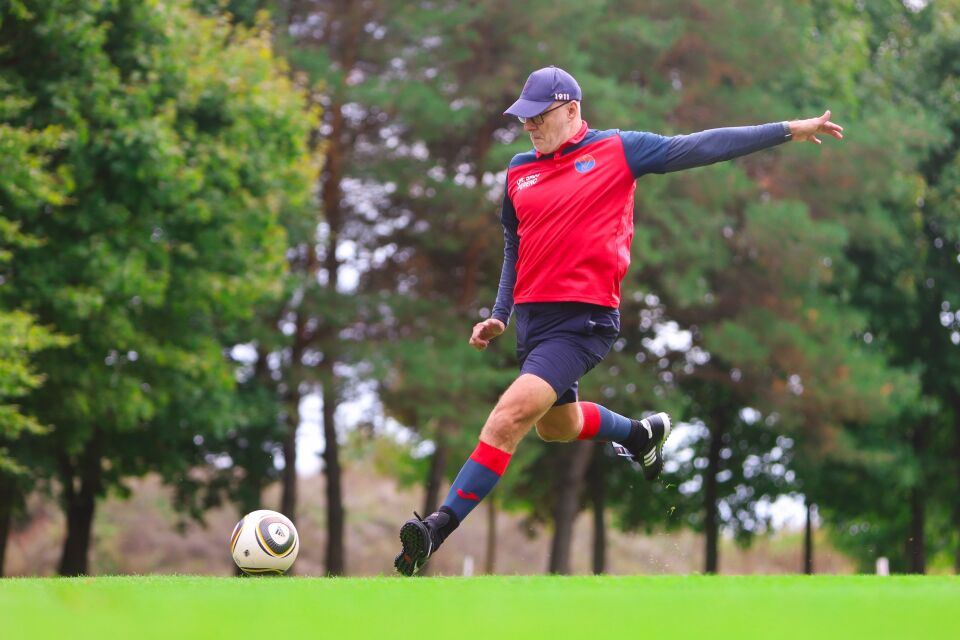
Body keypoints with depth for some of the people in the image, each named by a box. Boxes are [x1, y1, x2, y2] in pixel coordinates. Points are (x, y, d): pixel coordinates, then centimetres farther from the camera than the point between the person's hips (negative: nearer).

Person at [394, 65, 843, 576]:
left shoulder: (618, 150, -1)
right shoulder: (519, 171, 12)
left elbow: (699, 148, -1)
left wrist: (788, 130, -3)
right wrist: (500, 315, 16)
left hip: (586, 319, -7)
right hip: (533, 316, 7)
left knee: (511, 415, -21)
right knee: (555, 426, 23)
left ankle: (441, 526, -23)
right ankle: (641, 433, 51)